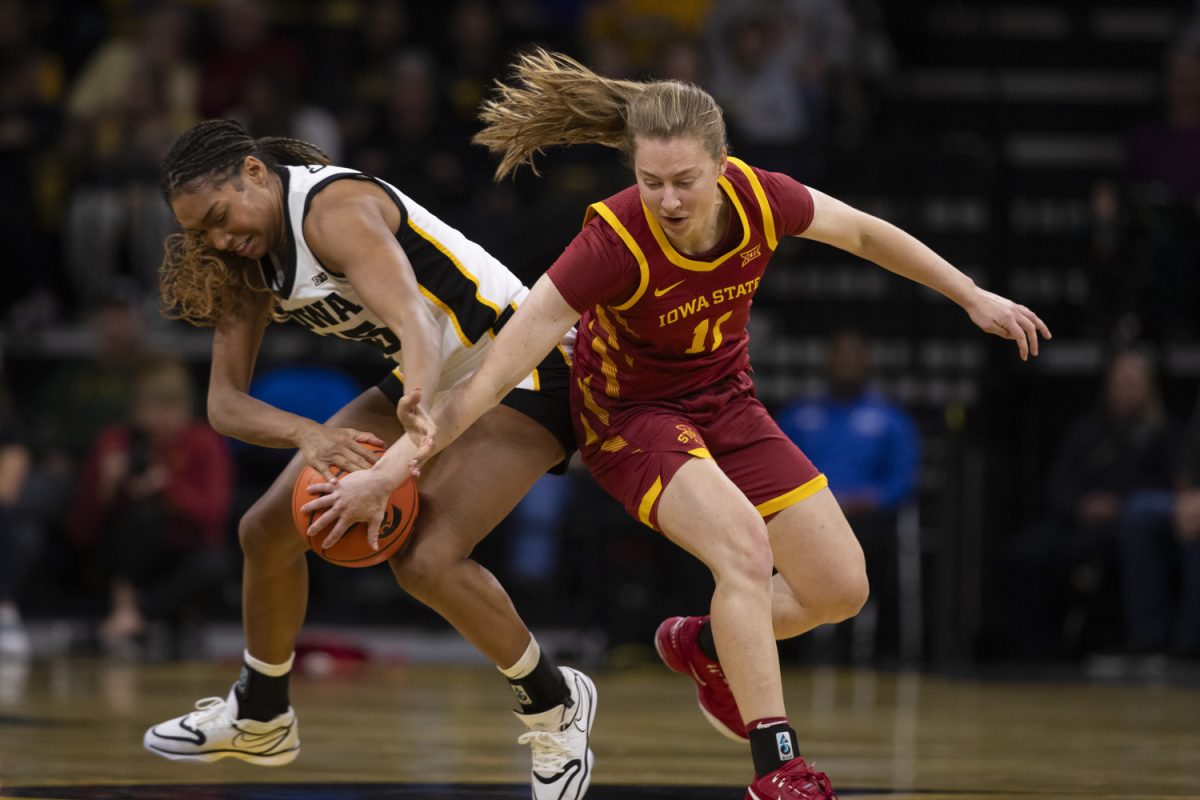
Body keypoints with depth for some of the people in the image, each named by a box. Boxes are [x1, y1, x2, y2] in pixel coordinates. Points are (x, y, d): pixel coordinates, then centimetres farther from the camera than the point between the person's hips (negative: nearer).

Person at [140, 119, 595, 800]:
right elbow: (225, 402, -5)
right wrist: (309, 436, -28)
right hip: (433, 382, 9)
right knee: (269, 530, 6)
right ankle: (260, 719, 28)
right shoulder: (248, 265, 2)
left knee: (427, 558, -27)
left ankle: (555, 705, -4)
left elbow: (418, 330, -38)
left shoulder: (337, 209, -25)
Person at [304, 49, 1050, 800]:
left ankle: (704, 645, 29)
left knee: (841, 589, 1)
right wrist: (390, 469, -35)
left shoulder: (757, 198, -22)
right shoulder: (615, 240, -33)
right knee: (743, 544, -31)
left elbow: (862, 232, 0)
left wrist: (975, 297, 8)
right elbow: (495, 373, -32)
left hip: (725, 400, 5)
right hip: (630, 413, -5)